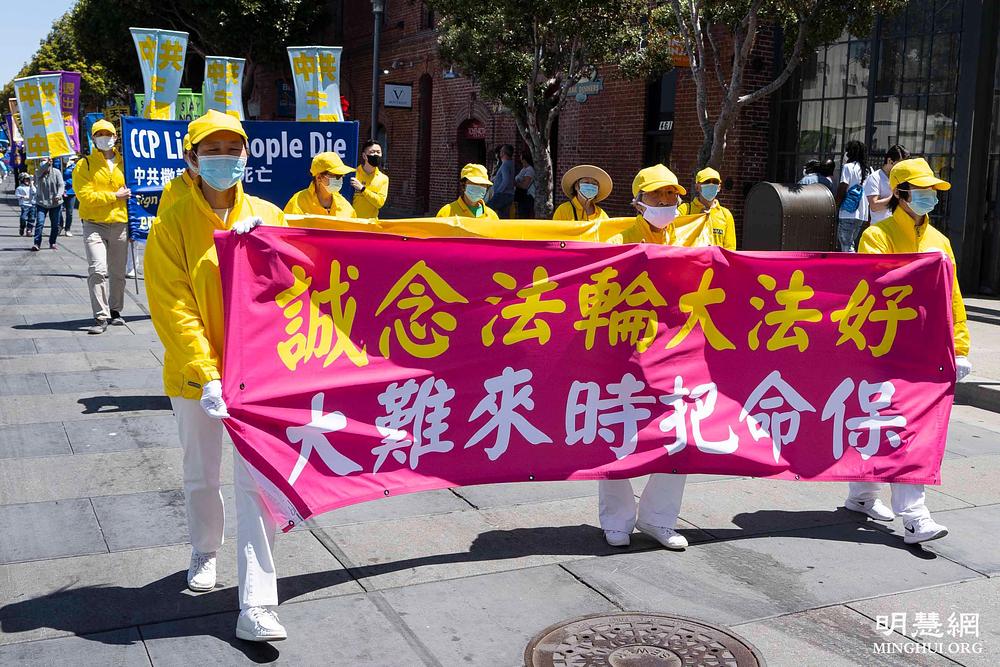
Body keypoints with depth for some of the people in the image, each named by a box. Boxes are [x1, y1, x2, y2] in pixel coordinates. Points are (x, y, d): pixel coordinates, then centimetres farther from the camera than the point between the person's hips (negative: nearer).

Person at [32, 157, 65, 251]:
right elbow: (40, 170, -22)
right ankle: (37, 243, -12)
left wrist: (58, 195, -24)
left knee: (55, 225, 6)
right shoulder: (38, 173, 3)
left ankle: (52, 243, 22)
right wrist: (47, 164, -33)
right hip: (41, 203, 0)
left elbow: (61, 185, -7)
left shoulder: (56, 172, 0)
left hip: (55, 203, 0)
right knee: (39, 223, -12)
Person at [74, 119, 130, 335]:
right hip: (94, 225, -3)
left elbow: (131, 190, 21)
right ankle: (101, 317, -14)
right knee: (98, 271, -15)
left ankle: (115, 311, 29)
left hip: (120, 225, 4)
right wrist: (115, 196, -10)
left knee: (118, 273, 12)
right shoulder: (85, 165, 1)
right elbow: (85, 195, -10)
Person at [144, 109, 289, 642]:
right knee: (201, 476, 18)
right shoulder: (173, 224, -6)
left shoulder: (267, 216, 2)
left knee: (255, 483, -4)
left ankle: (256, 606, -1)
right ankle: (205, 551, 46)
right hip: (196, 375, 0)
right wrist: (206, 376, -22)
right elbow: (173, 309, -14)